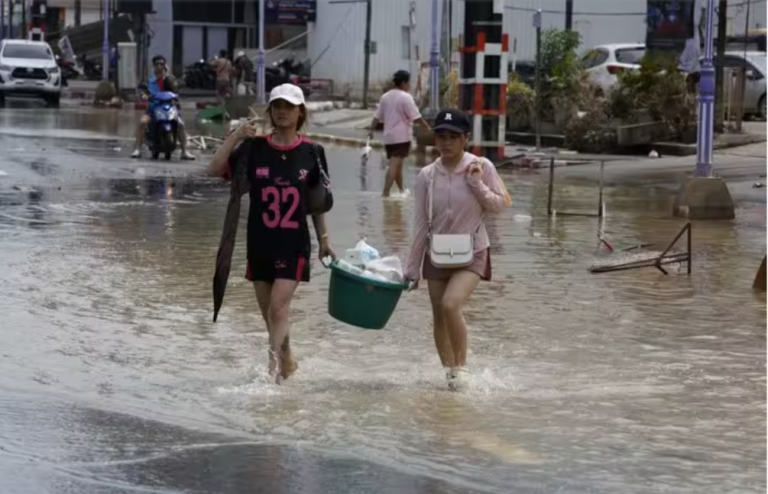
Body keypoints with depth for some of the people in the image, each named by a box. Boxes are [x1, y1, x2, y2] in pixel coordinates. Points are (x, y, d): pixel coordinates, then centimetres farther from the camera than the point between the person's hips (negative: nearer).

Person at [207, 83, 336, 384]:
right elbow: (215, 170, -11)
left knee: (278, 306, -14)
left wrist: (324, 240, 8)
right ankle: (287, 362, 31)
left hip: (294, 244, -2)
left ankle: (272, 370, -13)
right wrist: (235, 137, -20)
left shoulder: (312, 153, -1)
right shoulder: (254, 148, -2)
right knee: (268, 311, 12)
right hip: (260, 243, 2)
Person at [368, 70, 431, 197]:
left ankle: (401, 190, 31)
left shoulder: (385, 96, 10)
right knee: (395, 165, -11)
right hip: (401, 136, -7)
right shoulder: (406, 97, -11)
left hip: (388, 136, 7)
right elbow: (416, 117, -13)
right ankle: (386, 192, -20)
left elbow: (377, 117, 11)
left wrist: (372, 130, 18)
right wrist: (427, 127, -2)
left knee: (396, 164, 19)